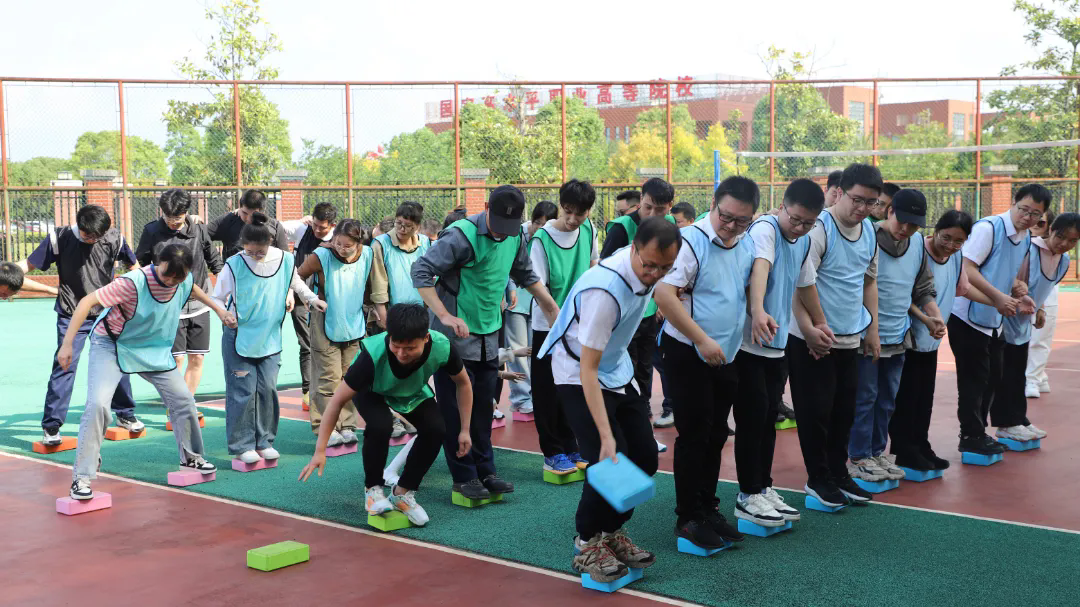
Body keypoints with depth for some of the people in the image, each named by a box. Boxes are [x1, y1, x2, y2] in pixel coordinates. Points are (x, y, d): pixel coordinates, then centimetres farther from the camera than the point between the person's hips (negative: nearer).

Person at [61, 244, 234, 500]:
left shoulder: (184, 281, -13)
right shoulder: (134, 282, -33)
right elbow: (87, 301, -32)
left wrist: (218, 309, 17)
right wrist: (67, 344, -37)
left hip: (156, 349, 6)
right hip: (112, 344, -6)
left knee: (183, 399, 7)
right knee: (98, 404, -22)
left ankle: (190, 457, 31)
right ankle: (81, 477, -11)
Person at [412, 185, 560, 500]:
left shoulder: (514, 236, 3)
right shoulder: (462, 235, -20)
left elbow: (526, 274, 21)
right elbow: (420, 270, -23)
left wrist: (552, 306, 19)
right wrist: (445, 316, -30)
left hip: (489, 335, 7)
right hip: (456, 333, -7)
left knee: (483, 407, 13)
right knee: (457, 408, 0)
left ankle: (485, 471, 21)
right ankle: (463, 477, 9)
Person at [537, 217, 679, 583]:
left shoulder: (648, 271, -11)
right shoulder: (605, 290, -35)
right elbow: (588, 369, -34)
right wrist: (606, 436, -37)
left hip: (617, 370, 8)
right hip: (577, 375, -8)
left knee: (645, 457, 3)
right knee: (609, 461, -16)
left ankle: (612, 532, 21)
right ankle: (588, 545, 4)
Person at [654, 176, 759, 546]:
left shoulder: (747, 246, 6)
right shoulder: (691, 241, -16)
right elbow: (664, 295, -23)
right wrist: (702, 339, -22)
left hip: (727, 355, 7)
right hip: (687, 353, -7)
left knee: (716, 436, 13)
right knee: (694, 435, -1)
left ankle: (708, 510, 26)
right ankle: (688, 517, 11)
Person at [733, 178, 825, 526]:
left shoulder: (804, 242, 9)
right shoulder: (765, 229, -16)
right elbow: (759, 266, -36)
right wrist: (758, 310, -54)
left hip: (778, 344, 8)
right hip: (748, 342, -8)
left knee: (770, 416, 12)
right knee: (753, 417, -3)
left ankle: (764, 487, 23)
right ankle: (748, 496, 7)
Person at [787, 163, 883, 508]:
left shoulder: (869, 231, 9)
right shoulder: (819, 228, -16)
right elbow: (803, 282, -19)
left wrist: (872, 329, 15)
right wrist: (817, 325, -14)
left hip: (850, 338, 7)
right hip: (814, 338, -7)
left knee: (844, 410, 14)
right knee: (816, 411, 2)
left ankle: (838, 473, 28)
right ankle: (818, 479, 17)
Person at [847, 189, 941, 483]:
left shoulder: (917, 243, 7)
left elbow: (924, 287, 17)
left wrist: (934, 316, 2)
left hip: (898, 337, 7)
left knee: (887, 400, 14)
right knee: (864, 398, 1)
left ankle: (876, 452, 26)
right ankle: (858, 458, 12)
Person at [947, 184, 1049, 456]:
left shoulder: (1026, 239, 9)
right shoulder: (988, 228, -17)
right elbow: (966, 269, -24)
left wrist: (1017, 288, -1)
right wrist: (998, 297, -28)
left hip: (994, 320, 9)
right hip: (969, 317, -9)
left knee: (991, 377, 15)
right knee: (974, 379, -2)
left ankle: (977, 432, 27)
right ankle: (971, 437, 10)